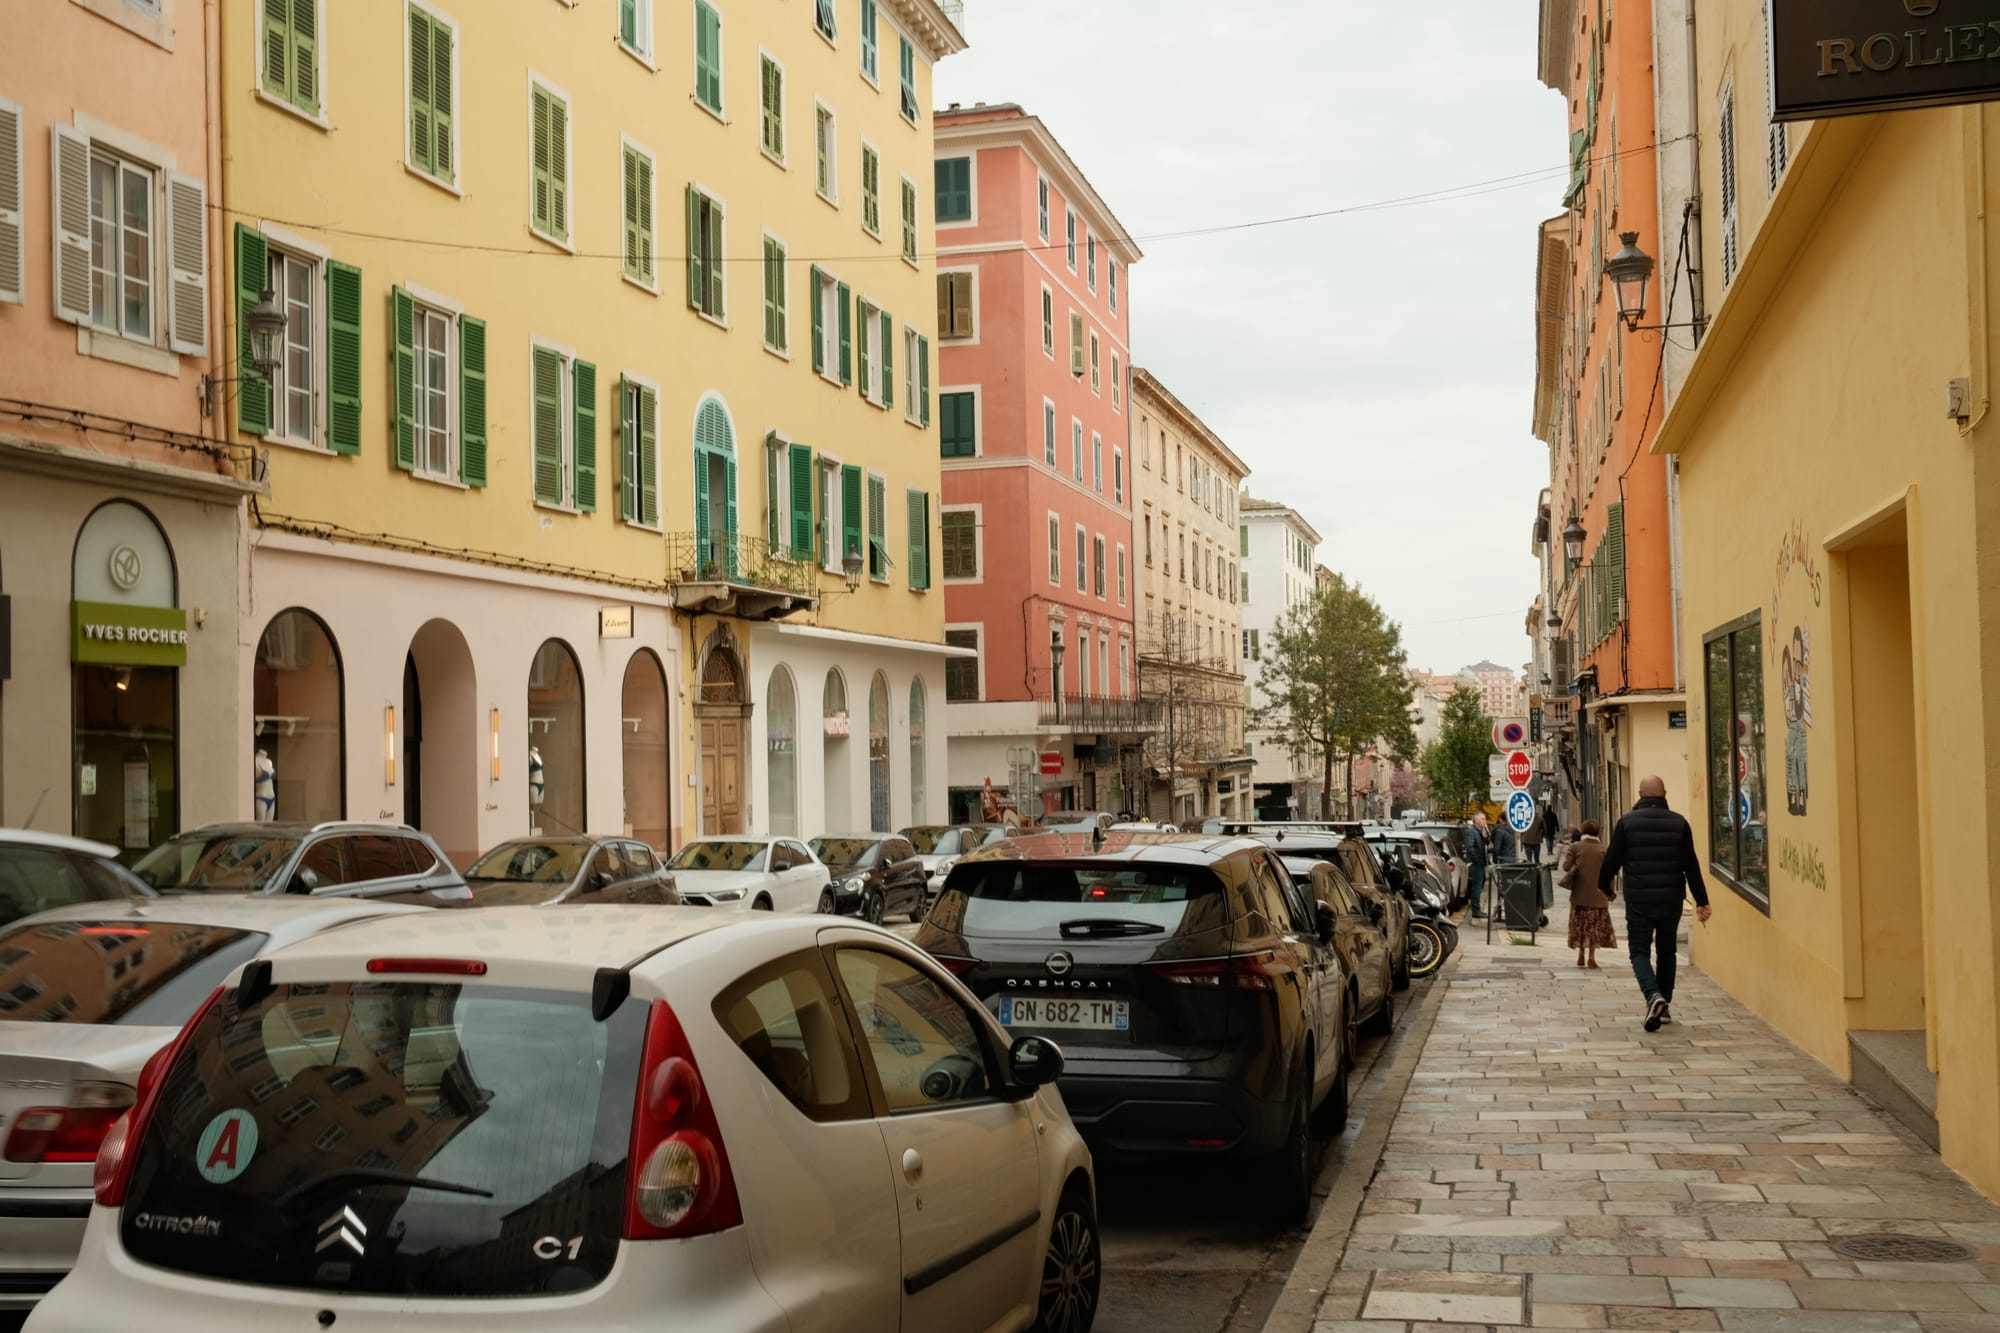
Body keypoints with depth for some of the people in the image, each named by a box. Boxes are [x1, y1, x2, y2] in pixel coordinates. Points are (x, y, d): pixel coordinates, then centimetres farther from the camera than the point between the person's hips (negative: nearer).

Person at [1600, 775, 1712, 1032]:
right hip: (1671, 901, 3)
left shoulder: (1627, 822, -5)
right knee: (1666, 951, 18)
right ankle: (1664, 1006, 23)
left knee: (1639, 951, 3)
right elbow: (1691, 865, 0)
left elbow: (1612, 860, -2)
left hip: (1638, 901, -2)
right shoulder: (1679, 823, 1)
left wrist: (1605, 887, 17)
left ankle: (1653, 996, -21)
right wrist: (1701, 901, 4)